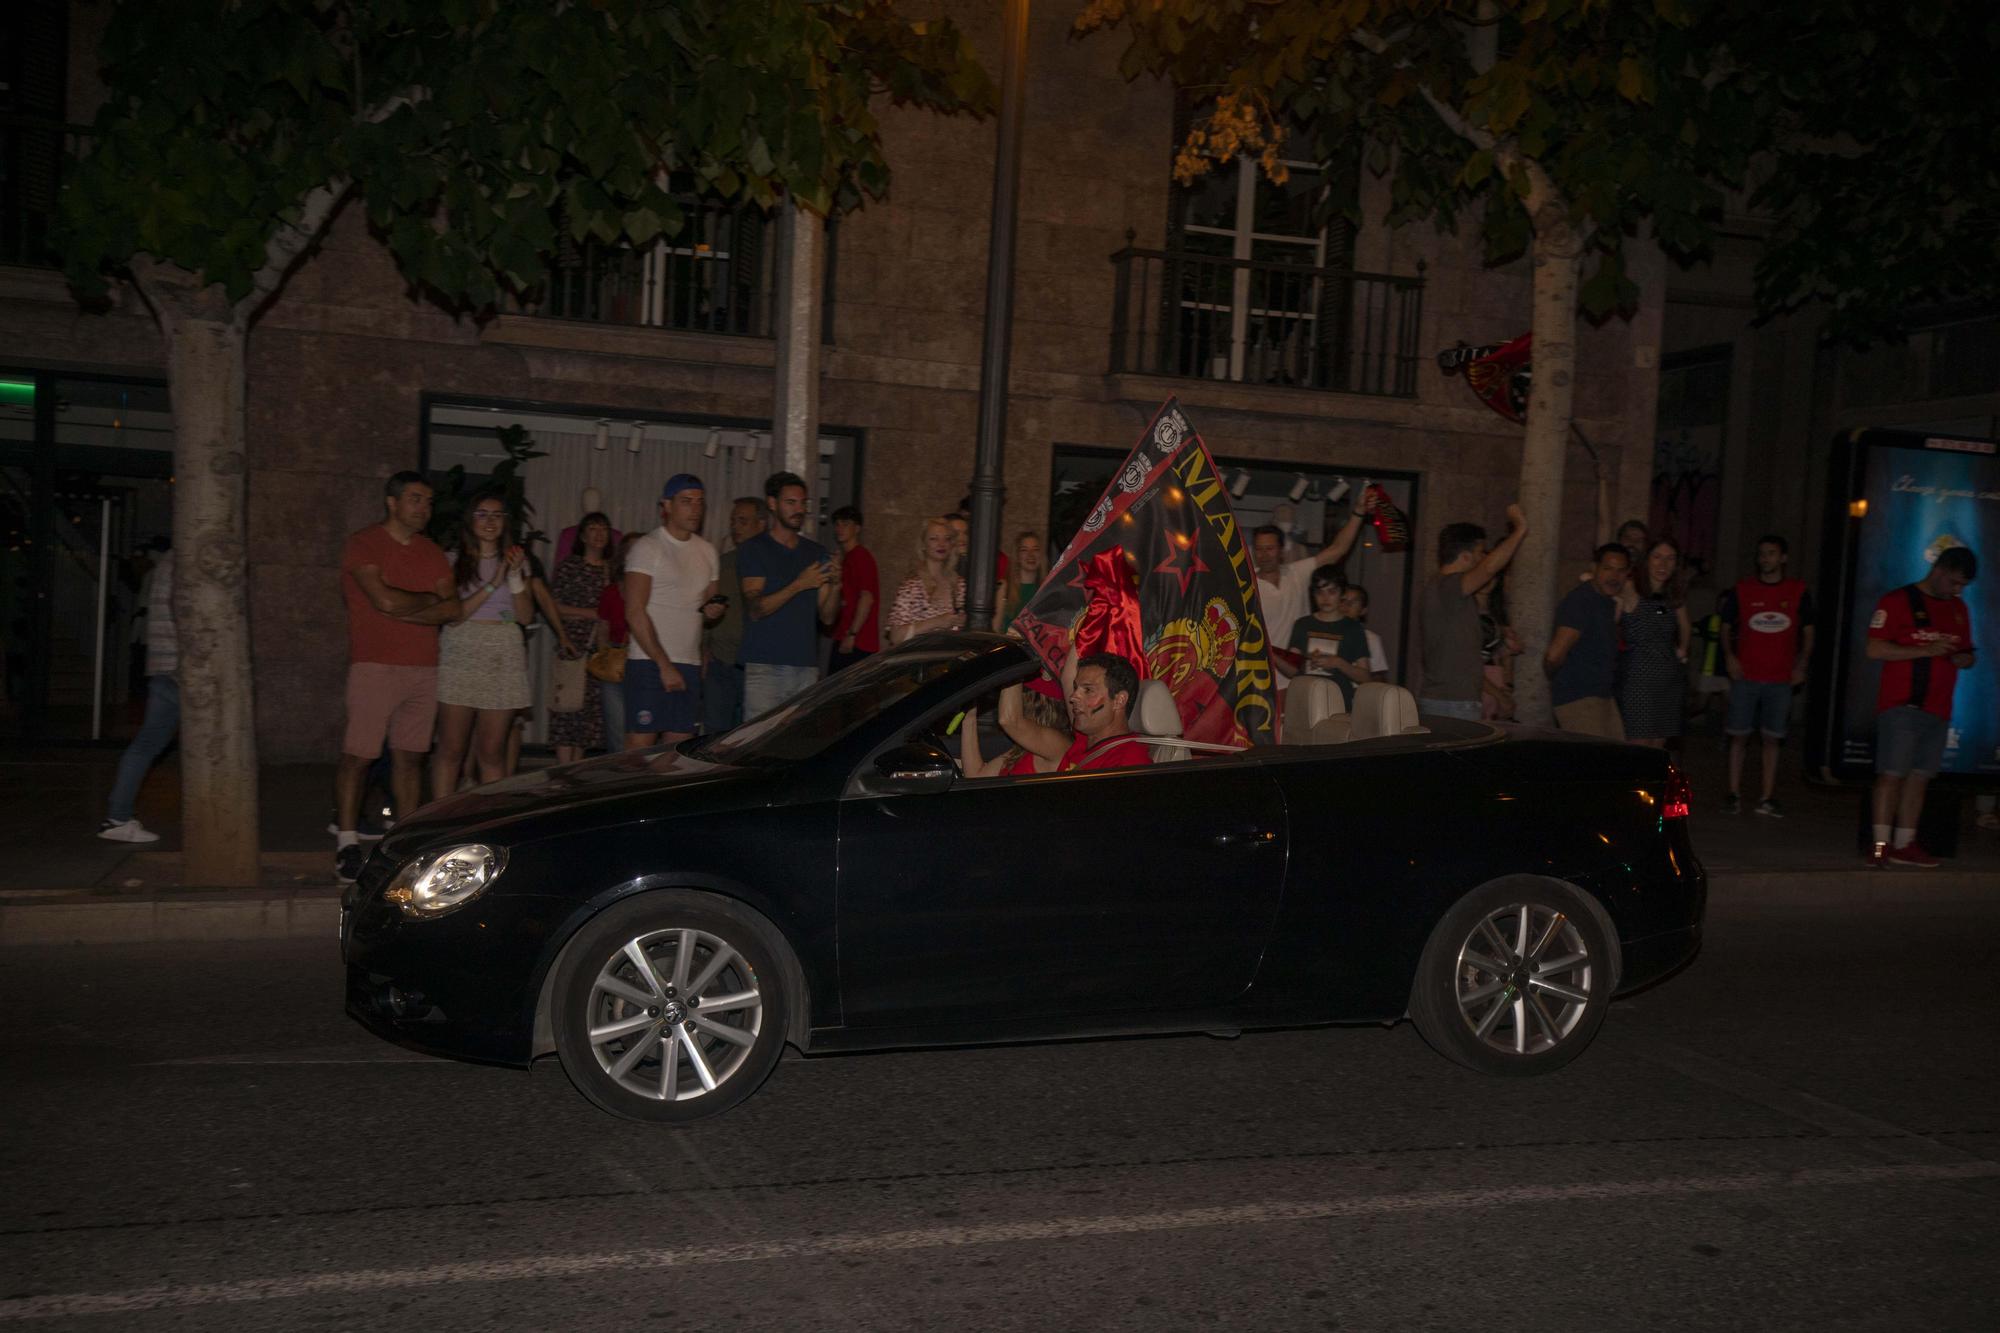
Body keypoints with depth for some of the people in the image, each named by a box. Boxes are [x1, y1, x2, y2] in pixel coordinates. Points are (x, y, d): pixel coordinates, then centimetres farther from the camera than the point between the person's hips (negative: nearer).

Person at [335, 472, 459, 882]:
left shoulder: (431, 553, 17)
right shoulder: (364, 545, -1)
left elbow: (454, 611, 5)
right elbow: (385, 600, -15)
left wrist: (403, 610, -8)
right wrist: (428, 600, 1)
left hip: (424, 667, 5)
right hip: (374, 665, -5)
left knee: (410, 756, 7)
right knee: (357, 755, -7)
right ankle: (347, 844, -1)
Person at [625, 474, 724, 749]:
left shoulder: (707, 552, 16)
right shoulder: (647, 548, -4)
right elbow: (635, 613, -10)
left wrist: (713, 611, 0)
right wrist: (664, 665, -14)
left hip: (689, 664, 6)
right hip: (648, 663, -6)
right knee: (640, 746, -9)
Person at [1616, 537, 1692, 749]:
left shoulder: (1673, 598, 12)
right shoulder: (1629, 591, -8)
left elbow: (1685, 628, 29)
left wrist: (1682, 650, 20)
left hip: (1670, 680, 7)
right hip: (1638, 679, -6)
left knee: (1658, 748, 7)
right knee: (1639, 749, -11)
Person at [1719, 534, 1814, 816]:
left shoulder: (1798, 592, 6)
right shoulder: (1741, 590, 5)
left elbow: (1808, 632, 11)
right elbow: (1726, 627, 11)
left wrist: (1801, 665, -1)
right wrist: (1729, 656, -5)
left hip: (1781, 679, 1)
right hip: (1745, 676, 0)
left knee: (1772, 738, 3)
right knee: (1739, 735, 0)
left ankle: (1767, 797, 9)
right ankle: (1734, 794, 6)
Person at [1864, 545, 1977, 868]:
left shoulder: (1958, 609, 17)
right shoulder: (1898, 601, -3)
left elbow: (1967, 652, 27)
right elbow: (1875, 650, -11)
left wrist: (1965, 658, 2)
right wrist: (1925, 651, -16)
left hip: (1938, 708, 6)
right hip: (1900, 705, -6)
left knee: (1919, 777, 5)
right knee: (1892, 774, -8)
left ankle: (1904, 845, 9)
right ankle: (1881, 844, -5)